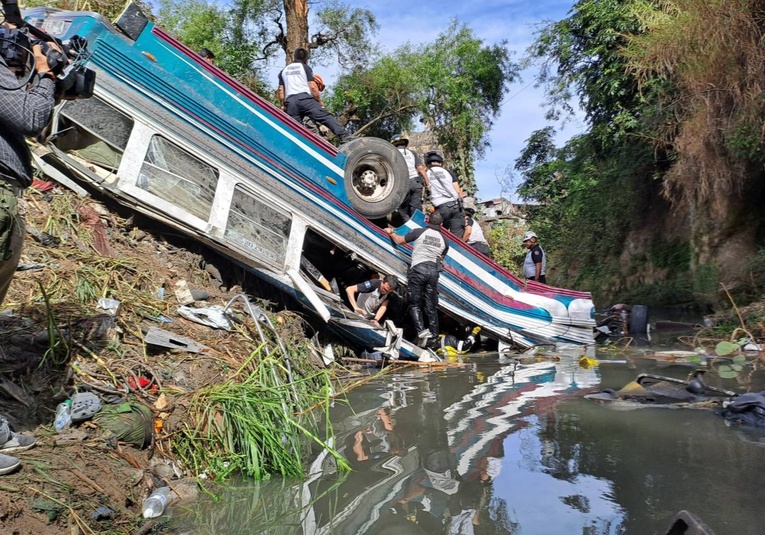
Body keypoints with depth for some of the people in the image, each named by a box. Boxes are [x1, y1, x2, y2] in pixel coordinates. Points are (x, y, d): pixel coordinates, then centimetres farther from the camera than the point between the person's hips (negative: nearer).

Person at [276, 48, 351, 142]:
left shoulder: (284, 71, 25)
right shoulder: (305, 67, 12)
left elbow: (280, 90, 19)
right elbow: (312, 86, 3)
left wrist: (283, 105, 26)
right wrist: (320, 102, 9)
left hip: (290, 101, 4)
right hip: (304, 98, -4)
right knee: (326, 117, -11)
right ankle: (344, 136, -25)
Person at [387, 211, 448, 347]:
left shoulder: (419, 232, 1)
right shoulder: (443, 240, 15)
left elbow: (399, 240, 8)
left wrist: (391, 232, 28)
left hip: (418, 268, -4)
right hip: (433, 270, 4)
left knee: (415, 304, 0)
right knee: (431, 307, 7)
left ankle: (421, 330, -19)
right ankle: (433, 338, 7)